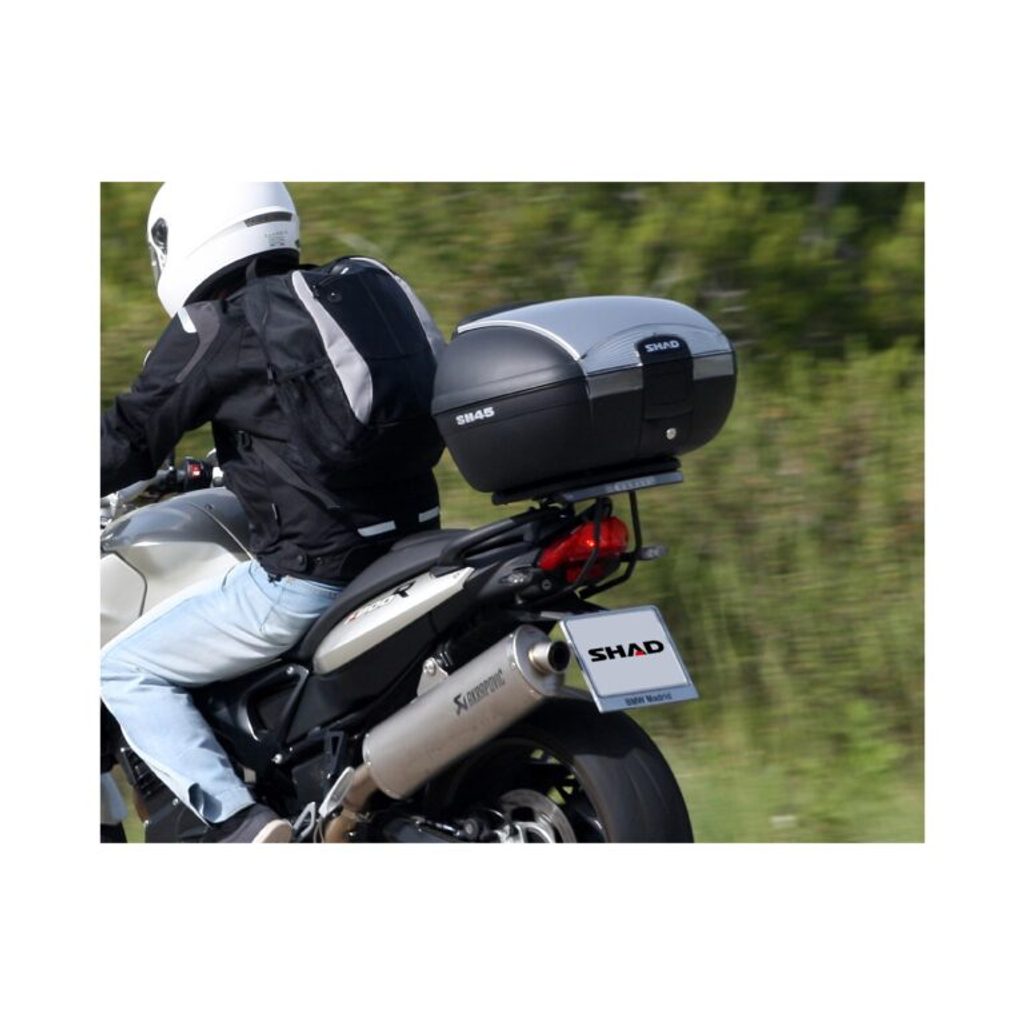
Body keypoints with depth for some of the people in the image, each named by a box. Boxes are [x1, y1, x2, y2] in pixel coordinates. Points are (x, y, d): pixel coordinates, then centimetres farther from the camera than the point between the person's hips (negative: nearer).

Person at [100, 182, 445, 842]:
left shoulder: (210, 326, -6)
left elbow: (133, 437, -6)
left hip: (312, 570, -8)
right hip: (409, 541, 8)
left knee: (129, 671, 3)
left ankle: (238, 820, -15)